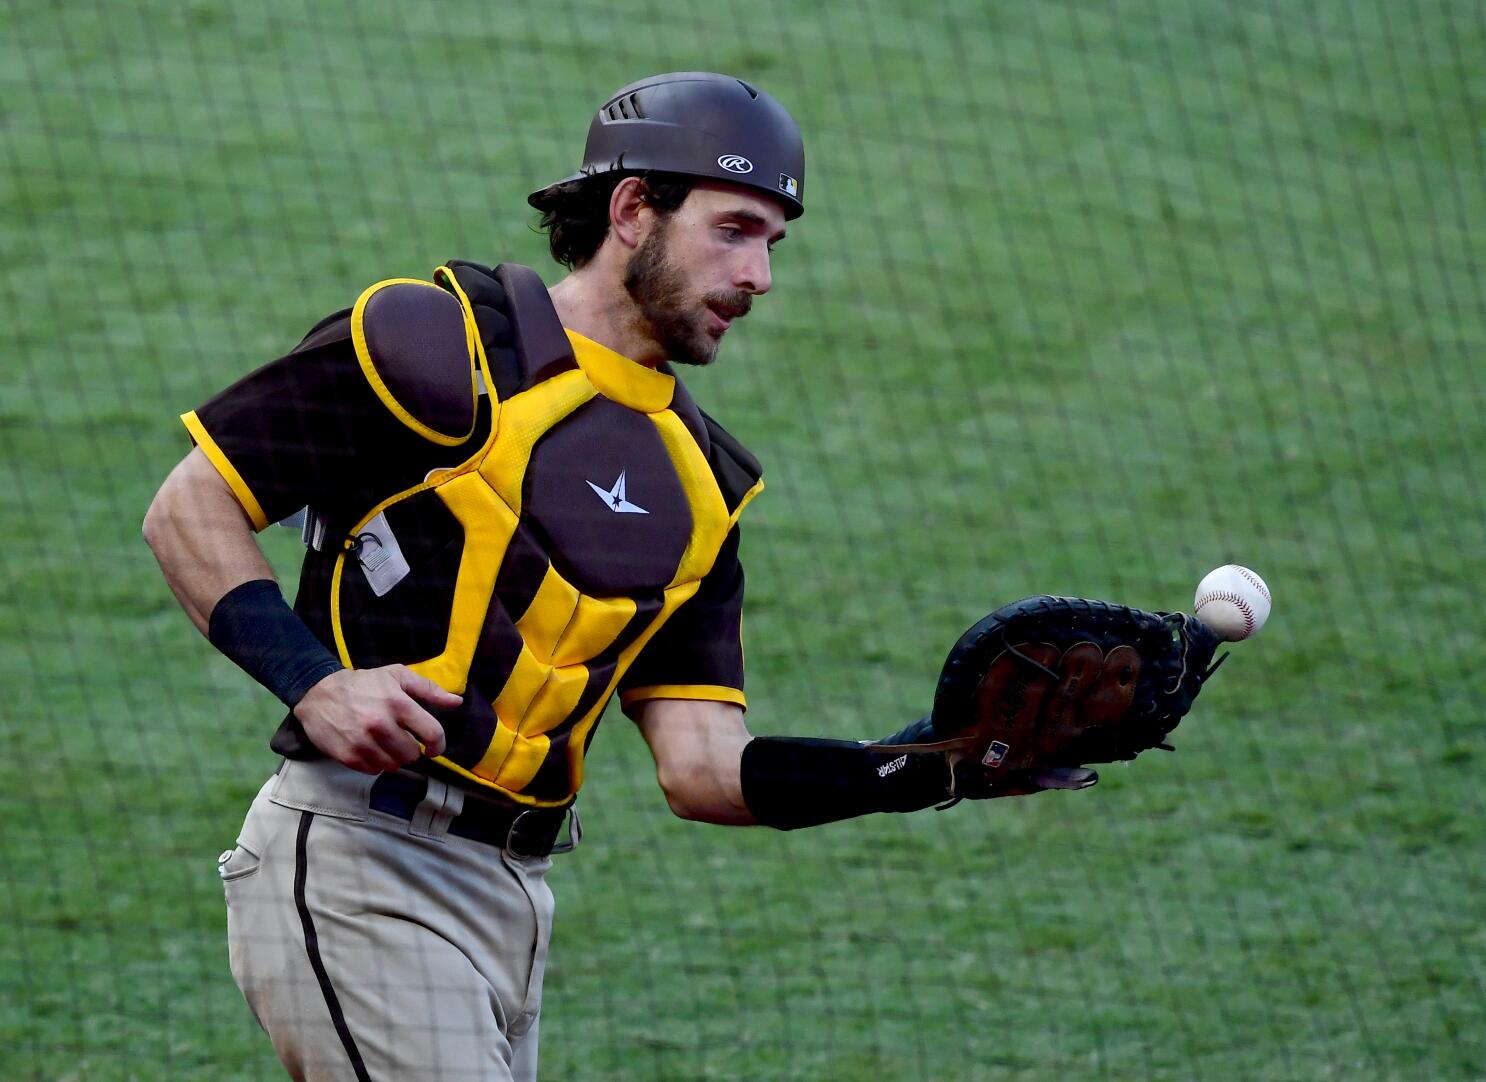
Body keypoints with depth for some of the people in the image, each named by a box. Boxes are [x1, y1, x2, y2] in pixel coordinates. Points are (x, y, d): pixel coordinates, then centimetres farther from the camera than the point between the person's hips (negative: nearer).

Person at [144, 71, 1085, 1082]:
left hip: (514, 904, 8)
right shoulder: (447, 348, -6)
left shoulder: (695, 480, 16)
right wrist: (311, 684, -19)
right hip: (355, 868, -8)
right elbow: (189, 510, -5)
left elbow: (701, 769, 9)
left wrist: (918, 769, -6)